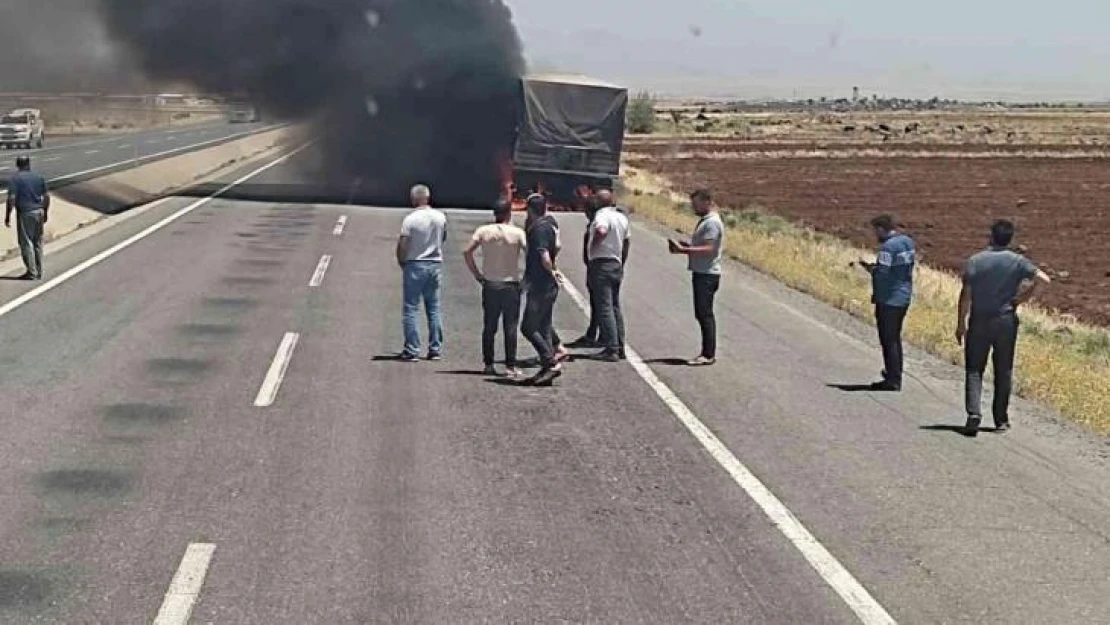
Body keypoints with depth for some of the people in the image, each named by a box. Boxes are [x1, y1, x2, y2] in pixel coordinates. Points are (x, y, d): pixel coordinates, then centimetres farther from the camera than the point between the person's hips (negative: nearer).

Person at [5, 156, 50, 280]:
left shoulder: (15, 178, -8)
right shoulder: (39, 177, 7)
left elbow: (12, 199, -14)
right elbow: (47, 196, 7)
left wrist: (7, 216, -8)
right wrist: (45, 212, 18)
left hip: (25, 213, -5)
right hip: (39, 211, 5)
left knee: (26, 243, 0)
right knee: (38, 243, 13)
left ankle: (32, 272, -3)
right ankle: (39, 272, 17)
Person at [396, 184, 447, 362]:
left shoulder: (410, 219, -14)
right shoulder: (440, 217, 1)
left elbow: (402, 246, -13)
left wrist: (401, 262, 4)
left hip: (414, 265, -5)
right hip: (435, 264, 5)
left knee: (410, 309, 1)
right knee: (434, 309, 11)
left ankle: (412, 350, -2)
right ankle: (435, 349, 12)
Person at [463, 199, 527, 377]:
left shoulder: (483, 231, 0)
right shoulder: (517, 233, -7)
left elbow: (467, 252, -7)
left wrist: (476, 273, 1)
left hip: (490, 284, 2)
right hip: (511, 285, -2)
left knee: (489, 327, 10)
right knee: (510, 327, 2)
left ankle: (488, 365, 12)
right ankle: (510, 366, 1)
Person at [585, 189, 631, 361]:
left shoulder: (602, 215, -13)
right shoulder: (622, 217, 13)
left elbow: (601, 231, -34)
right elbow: (627, 241, 20)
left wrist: (593, 245, -17)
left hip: (601, 264, -9)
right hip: (616, 264, 9)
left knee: (604, 308, -8)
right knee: (615, 307, 15)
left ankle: (611, 350, -11)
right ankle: (620, 348, 17)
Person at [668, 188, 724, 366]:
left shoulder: (712, 222, -14)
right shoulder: (705, 221, 18)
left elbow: (708, 249, -22)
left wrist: (683, 249, -23)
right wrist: (683, 245, 7)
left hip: (707, 275, -11)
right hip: (701, 273, 11)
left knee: (705, 314, -9)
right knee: (703, 314, 12)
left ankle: (708, 355, -7)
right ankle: (707, 353, 17)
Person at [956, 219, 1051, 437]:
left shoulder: (975, 261, -4)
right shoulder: (1017, 261, -3)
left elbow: (966, 294, -5)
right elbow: (1043, 279, -13)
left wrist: (961, 323, 2)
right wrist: (1025, 296, 0)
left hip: (979, 322, -1)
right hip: (1006, 321, 1)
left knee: (974, 370, 4)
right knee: (1003, 372, 11)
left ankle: (973, 413, -15)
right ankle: (1001, 420, 15)